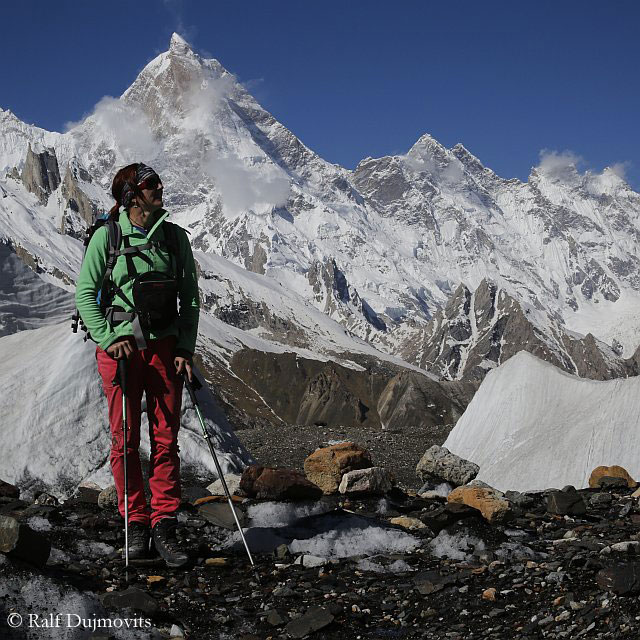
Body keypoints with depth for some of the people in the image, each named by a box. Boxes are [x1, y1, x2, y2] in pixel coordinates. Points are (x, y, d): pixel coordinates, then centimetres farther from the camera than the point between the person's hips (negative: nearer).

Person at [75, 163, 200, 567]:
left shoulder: (175, 236, 6)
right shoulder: (107, 236, -3)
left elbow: (190, 296, 9)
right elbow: (85, 293, 0)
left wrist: (186, 349, 1)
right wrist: (108, 339, -11)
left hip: (165, 346, 2)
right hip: (120, 347, -2)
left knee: (166, 439, 0)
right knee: (125, 441, 2)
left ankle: (165, 527, 6)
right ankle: (136, 524, 15)